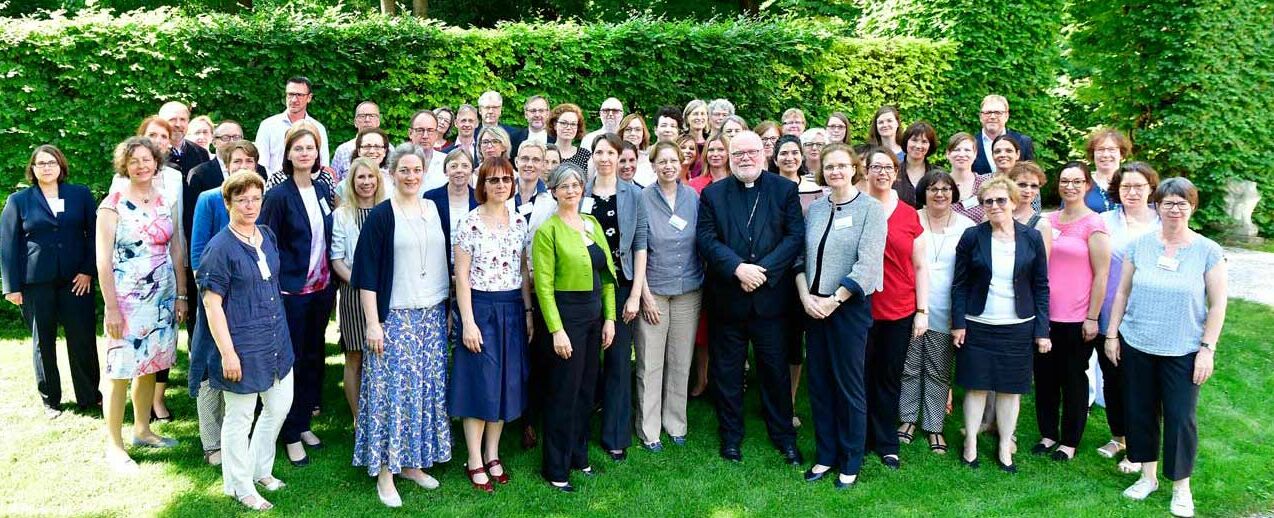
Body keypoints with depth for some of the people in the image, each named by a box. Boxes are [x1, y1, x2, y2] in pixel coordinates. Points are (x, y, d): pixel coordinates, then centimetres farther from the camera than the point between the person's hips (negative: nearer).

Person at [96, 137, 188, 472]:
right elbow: (103, 261, -9)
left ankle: (142, 430, 27)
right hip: (127, 301, -5)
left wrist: (181, 295, 8)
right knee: (120, 370, -2)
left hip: (163, 299, 5)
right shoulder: (113, 205, -7)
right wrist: (111, 308, -12)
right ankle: (114, 446, 7)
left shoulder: (165, 202, 7)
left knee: (150, 366, 12)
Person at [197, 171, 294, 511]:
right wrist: (227, 352, -18)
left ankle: (260, 469, 37)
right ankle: (240, 487, 24)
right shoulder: (220, 247, -15)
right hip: (243, 345, -7)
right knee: (240, 417, 7)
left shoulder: (267, 236, 6)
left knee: (280, 406, 17)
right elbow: (212, 303, -16)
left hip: (276, 339, 7)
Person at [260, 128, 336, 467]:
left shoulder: (322, 191, 8)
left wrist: (329, 278, 11)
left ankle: (304, 422, 27)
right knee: (292, 359, 3)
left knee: (313, 357, 13)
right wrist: (275, 286, -13)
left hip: (321, 287, 6)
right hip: (292, 290, -6)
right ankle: (291, 435, 14)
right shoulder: (278, 195, -10)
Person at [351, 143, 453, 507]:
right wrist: (373, 323, -12)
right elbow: (367, 273, -8)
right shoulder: (381, 215, -6)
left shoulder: (436, 210, 8)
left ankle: (413, 462, 23)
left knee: (426, 389, 9)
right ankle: (385, 472, 8)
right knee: (393, 390, -2)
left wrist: (449, 309, 10)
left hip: (432, 316, 5)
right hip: (394, 317, -5)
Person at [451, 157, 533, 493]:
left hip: (513, 309, 5)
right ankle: (475, 462, 11)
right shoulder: (470, 223, -8)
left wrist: (528, 312, 8)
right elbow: (461, 276, -10)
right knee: (480, 383, -1)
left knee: (507, 382, 9)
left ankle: (492, 455, 22)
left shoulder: (519, 222, 7)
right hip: (481, 308, -5)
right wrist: (468, 322, -14)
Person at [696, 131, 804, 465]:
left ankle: (784, 436, 23)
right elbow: (707, 239, -4)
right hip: (727, 297, 1)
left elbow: (795, 236, -4)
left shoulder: (785, 190, 3)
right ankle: (730, 436, 24)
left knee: (776, 369, 8)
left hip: (770, 297, 0)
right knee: (727, 371, 9)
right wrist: (738, 268, -17)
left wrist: (764, 270, -15)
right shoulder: (712, 194, 5)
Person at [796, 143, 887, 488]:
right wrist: (805, 297, -6)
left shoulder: (870, 208, -5)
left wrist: (834, 300, -14)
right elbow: (800, 256, 8)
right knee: (819, 383, 10)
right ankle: (825, 455, 23)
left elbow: (868, 264, -13)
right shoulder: (815, 209, 9)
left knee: (849, 385, 2)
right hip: (814, 308, 5)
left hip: (850, 307, -5)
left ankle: (851, 462, 16)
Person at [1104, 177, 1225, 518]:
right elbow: (1122, 292, 6)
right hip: (1137, 346, 2)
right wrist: (1112, 334, 4)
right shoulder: (1139, 245, 0)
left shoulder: (1208, 251, -5)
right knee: (1140, 412, 11)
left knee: (1180, 418, 2)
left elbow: (1217, 305, -3)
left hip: (1183, 351, -2)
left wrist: (1207, 349, -7)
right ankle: (1148, 476, 28)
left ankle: (1181, 487, 19)